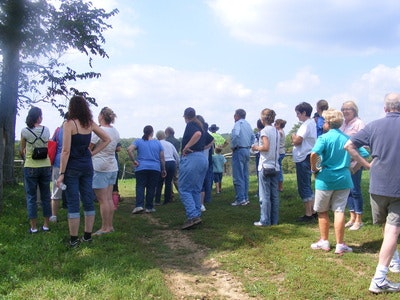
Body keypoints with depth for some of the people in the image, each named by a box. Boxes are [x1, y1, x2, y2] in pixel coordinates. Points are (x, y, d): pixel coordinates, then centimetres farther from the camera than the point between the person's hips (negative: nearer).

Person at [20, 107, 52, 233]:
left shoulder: (24, 131, -7)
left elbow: (21, 150, 5)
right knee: (45, 196, 11)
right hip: (45, 166, 2)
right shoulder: (46, 130, -1)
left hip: (30, 167, -2)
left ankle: (33, 227, 9)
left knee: (31, 197, 6)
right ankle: (46, 225, 16)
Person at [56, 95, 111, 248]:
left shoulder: (69, 124, -12)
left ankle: (73, 240, 6)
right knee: (88, 201, 11)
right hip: (87, 166, 5)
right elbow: (107, 139, 11)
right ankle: (87, 236, 19)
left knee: (73, 204, 0)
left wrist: (61, 173, -12)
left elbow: (66, 151, -15)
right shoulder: (90, 124, 4)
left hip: (72, 167, -5)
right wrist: (93, 153, 9)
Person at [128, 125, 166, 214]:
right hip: (155, 169, 1)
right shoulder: (158, 143, 6)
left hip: (141, 168, -1)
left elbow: (129, 149, -13)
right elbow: (162, 158, 6)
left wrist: (134, 161, -6)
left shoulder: (138, 141, 3)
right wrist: (163, 169, 14)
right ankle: (149, 207, 9)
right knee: (151, 188, 6)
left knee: (140, 186, 1)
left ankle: (139, 205, -14)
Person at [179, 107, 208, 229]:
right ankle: (197, 215, 16)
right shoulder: (199, 126, 19)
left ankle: (193, 216, -15)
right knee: (196, 190, 15)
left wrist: (186, 147, -21)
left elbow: (197, 133, -28)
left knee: (184, 189, -5)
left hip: (191, 158, -9)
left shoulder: (190, 125, -7)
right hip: (203, 158, 9)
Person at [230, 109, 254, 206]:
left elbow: (235, 135, -28)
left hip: (239, 151, -9)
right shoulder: (248, 124, 14)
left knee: (238, 177, -5)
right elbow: (252, 137, 21)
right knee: (245, 176, 13)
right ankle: (246, 198, 17)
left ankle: (240, 199, -5)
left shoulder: (238, 123, -12)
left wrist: (233, 146, -15)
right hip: (247, 150, 9)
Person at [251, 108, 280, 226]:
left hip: (265, 166, -7)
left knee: (264, 195, -2)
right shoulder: (276, 131, 12)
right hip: (275, 166, 7)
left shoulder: (264, 131, -10)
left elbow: (266, 147, -20)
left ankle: (265, 220, 2)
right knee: (274, 194, 10)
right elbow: (277, 149, 12)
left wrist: (257, 148, -2)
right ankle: (274, 220, 14)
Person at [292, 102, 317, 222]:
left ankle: (308, 214, 0)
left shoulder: (307, 124, -16)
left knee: (304, 187, -4)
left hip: (303, 159, -10)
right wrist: (295, 139, 1)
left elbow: (297, 141, -20)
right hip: (306, 158, 10)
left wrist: (293, 136, -2)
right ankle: (313, 211, 23)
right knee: (307, 186, 17)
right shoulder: (311, 122, 17)